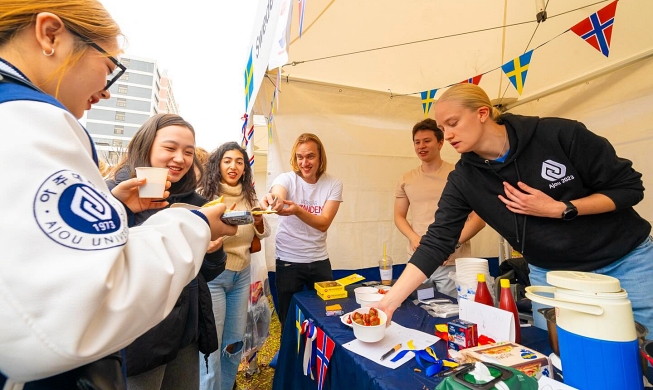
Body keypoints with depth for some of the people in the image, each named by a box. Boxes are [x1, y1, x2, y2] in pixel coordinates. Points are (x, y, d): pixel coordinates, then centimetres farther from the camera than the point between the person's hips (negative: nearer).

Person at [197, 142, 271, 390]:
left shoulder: (249, 196, 4)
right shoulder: (203, 195, -10)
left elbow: (262, 234, 10)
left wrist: (258, 220, -11)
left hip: (242, 274, 5)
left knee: (235, 341, 17)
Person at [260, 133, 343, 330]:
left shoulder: (333, 184, -7)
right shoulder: (287, 179, -10)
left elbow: (324, 223, -18)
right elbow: (277, 194, -34)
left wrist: (297, 211, -37)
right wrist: (272, 199, -58)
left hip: (320, 260, 2)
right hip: (288, 260, -1)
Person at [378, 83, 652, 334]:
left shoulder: (559, 135, -20)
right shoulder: (463, 180, -16)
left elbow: (629, 187, -10)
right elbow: (436, 242, -21)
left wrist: (561, 209, -27)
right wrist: (390, 301, -28)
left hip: (625, 259, -1)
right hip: (550, 274, 1)